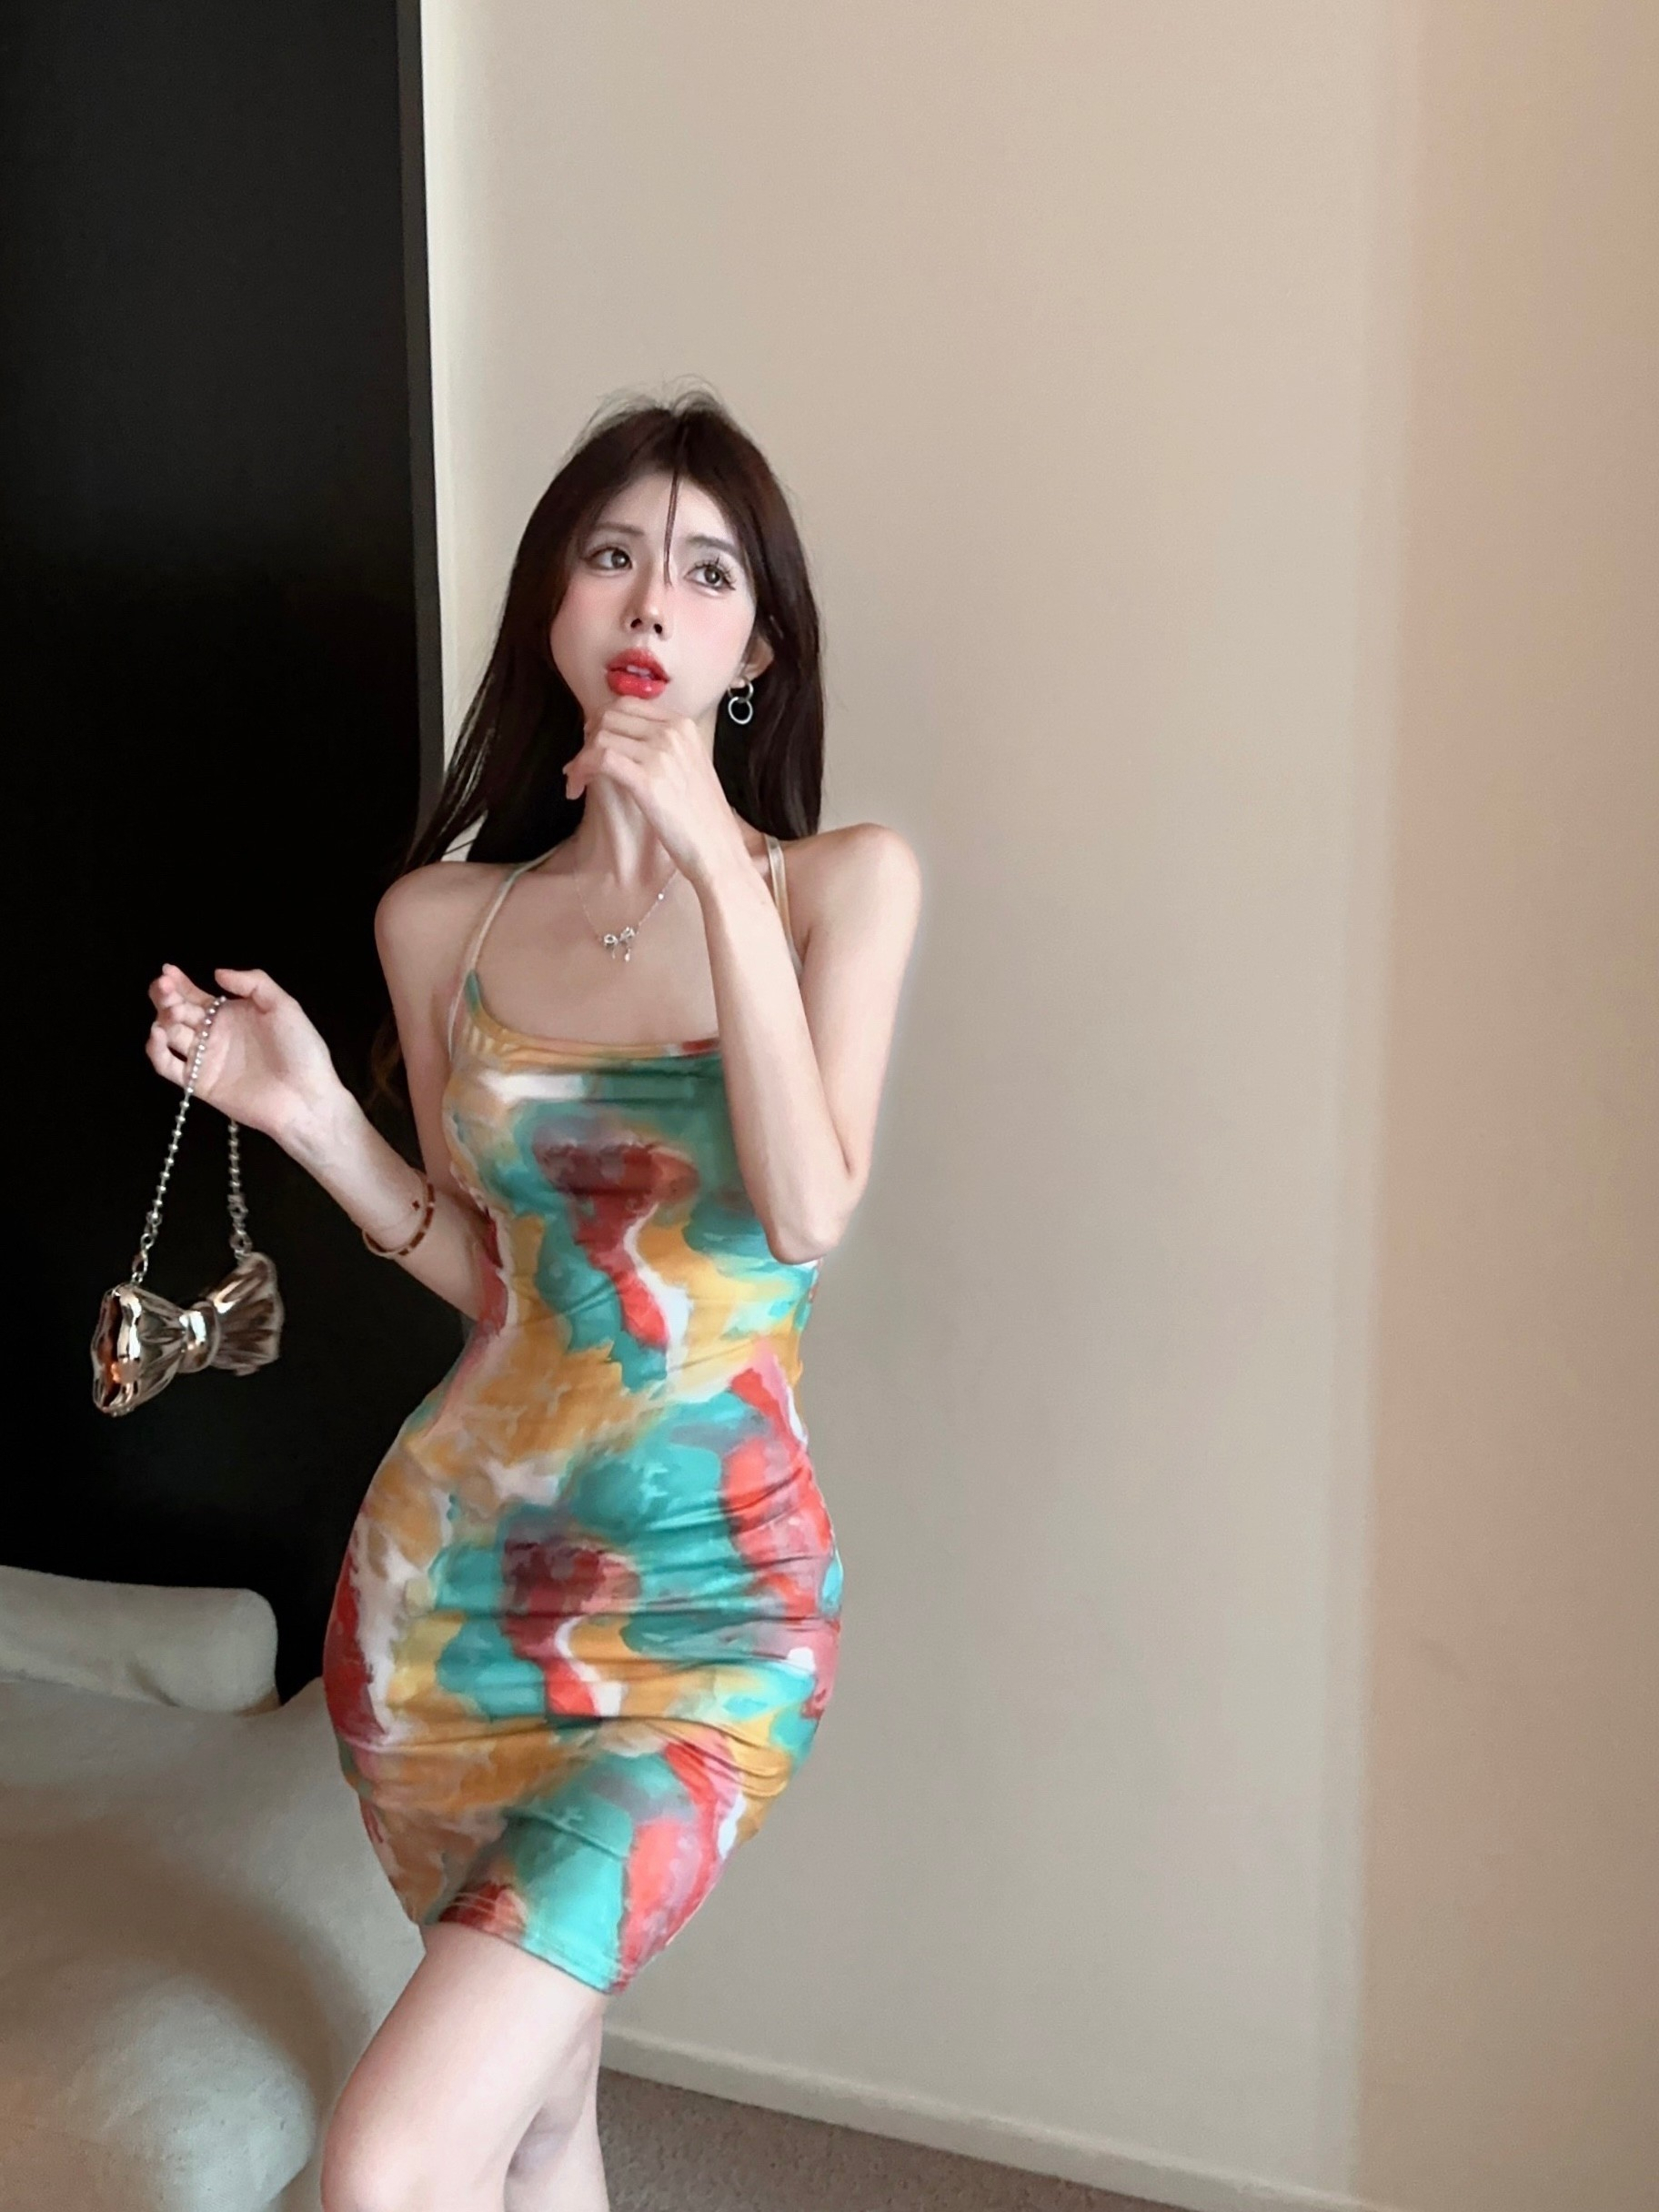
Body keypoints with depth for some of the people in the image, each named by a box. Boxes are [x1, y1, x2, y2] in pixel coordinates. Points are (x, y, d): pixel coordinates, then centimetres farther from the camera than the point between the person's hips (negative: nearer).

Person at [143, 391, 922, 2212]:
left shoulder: (844, 881, -4)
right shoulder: (441, 918, 3)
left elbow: (808, 1210, -17)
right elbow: (488, 1271, 9)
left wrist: (715, 869, -19)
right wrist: (307, 1111, -5)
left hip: (704, 1598, -3)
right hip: (450, 1566, 4)